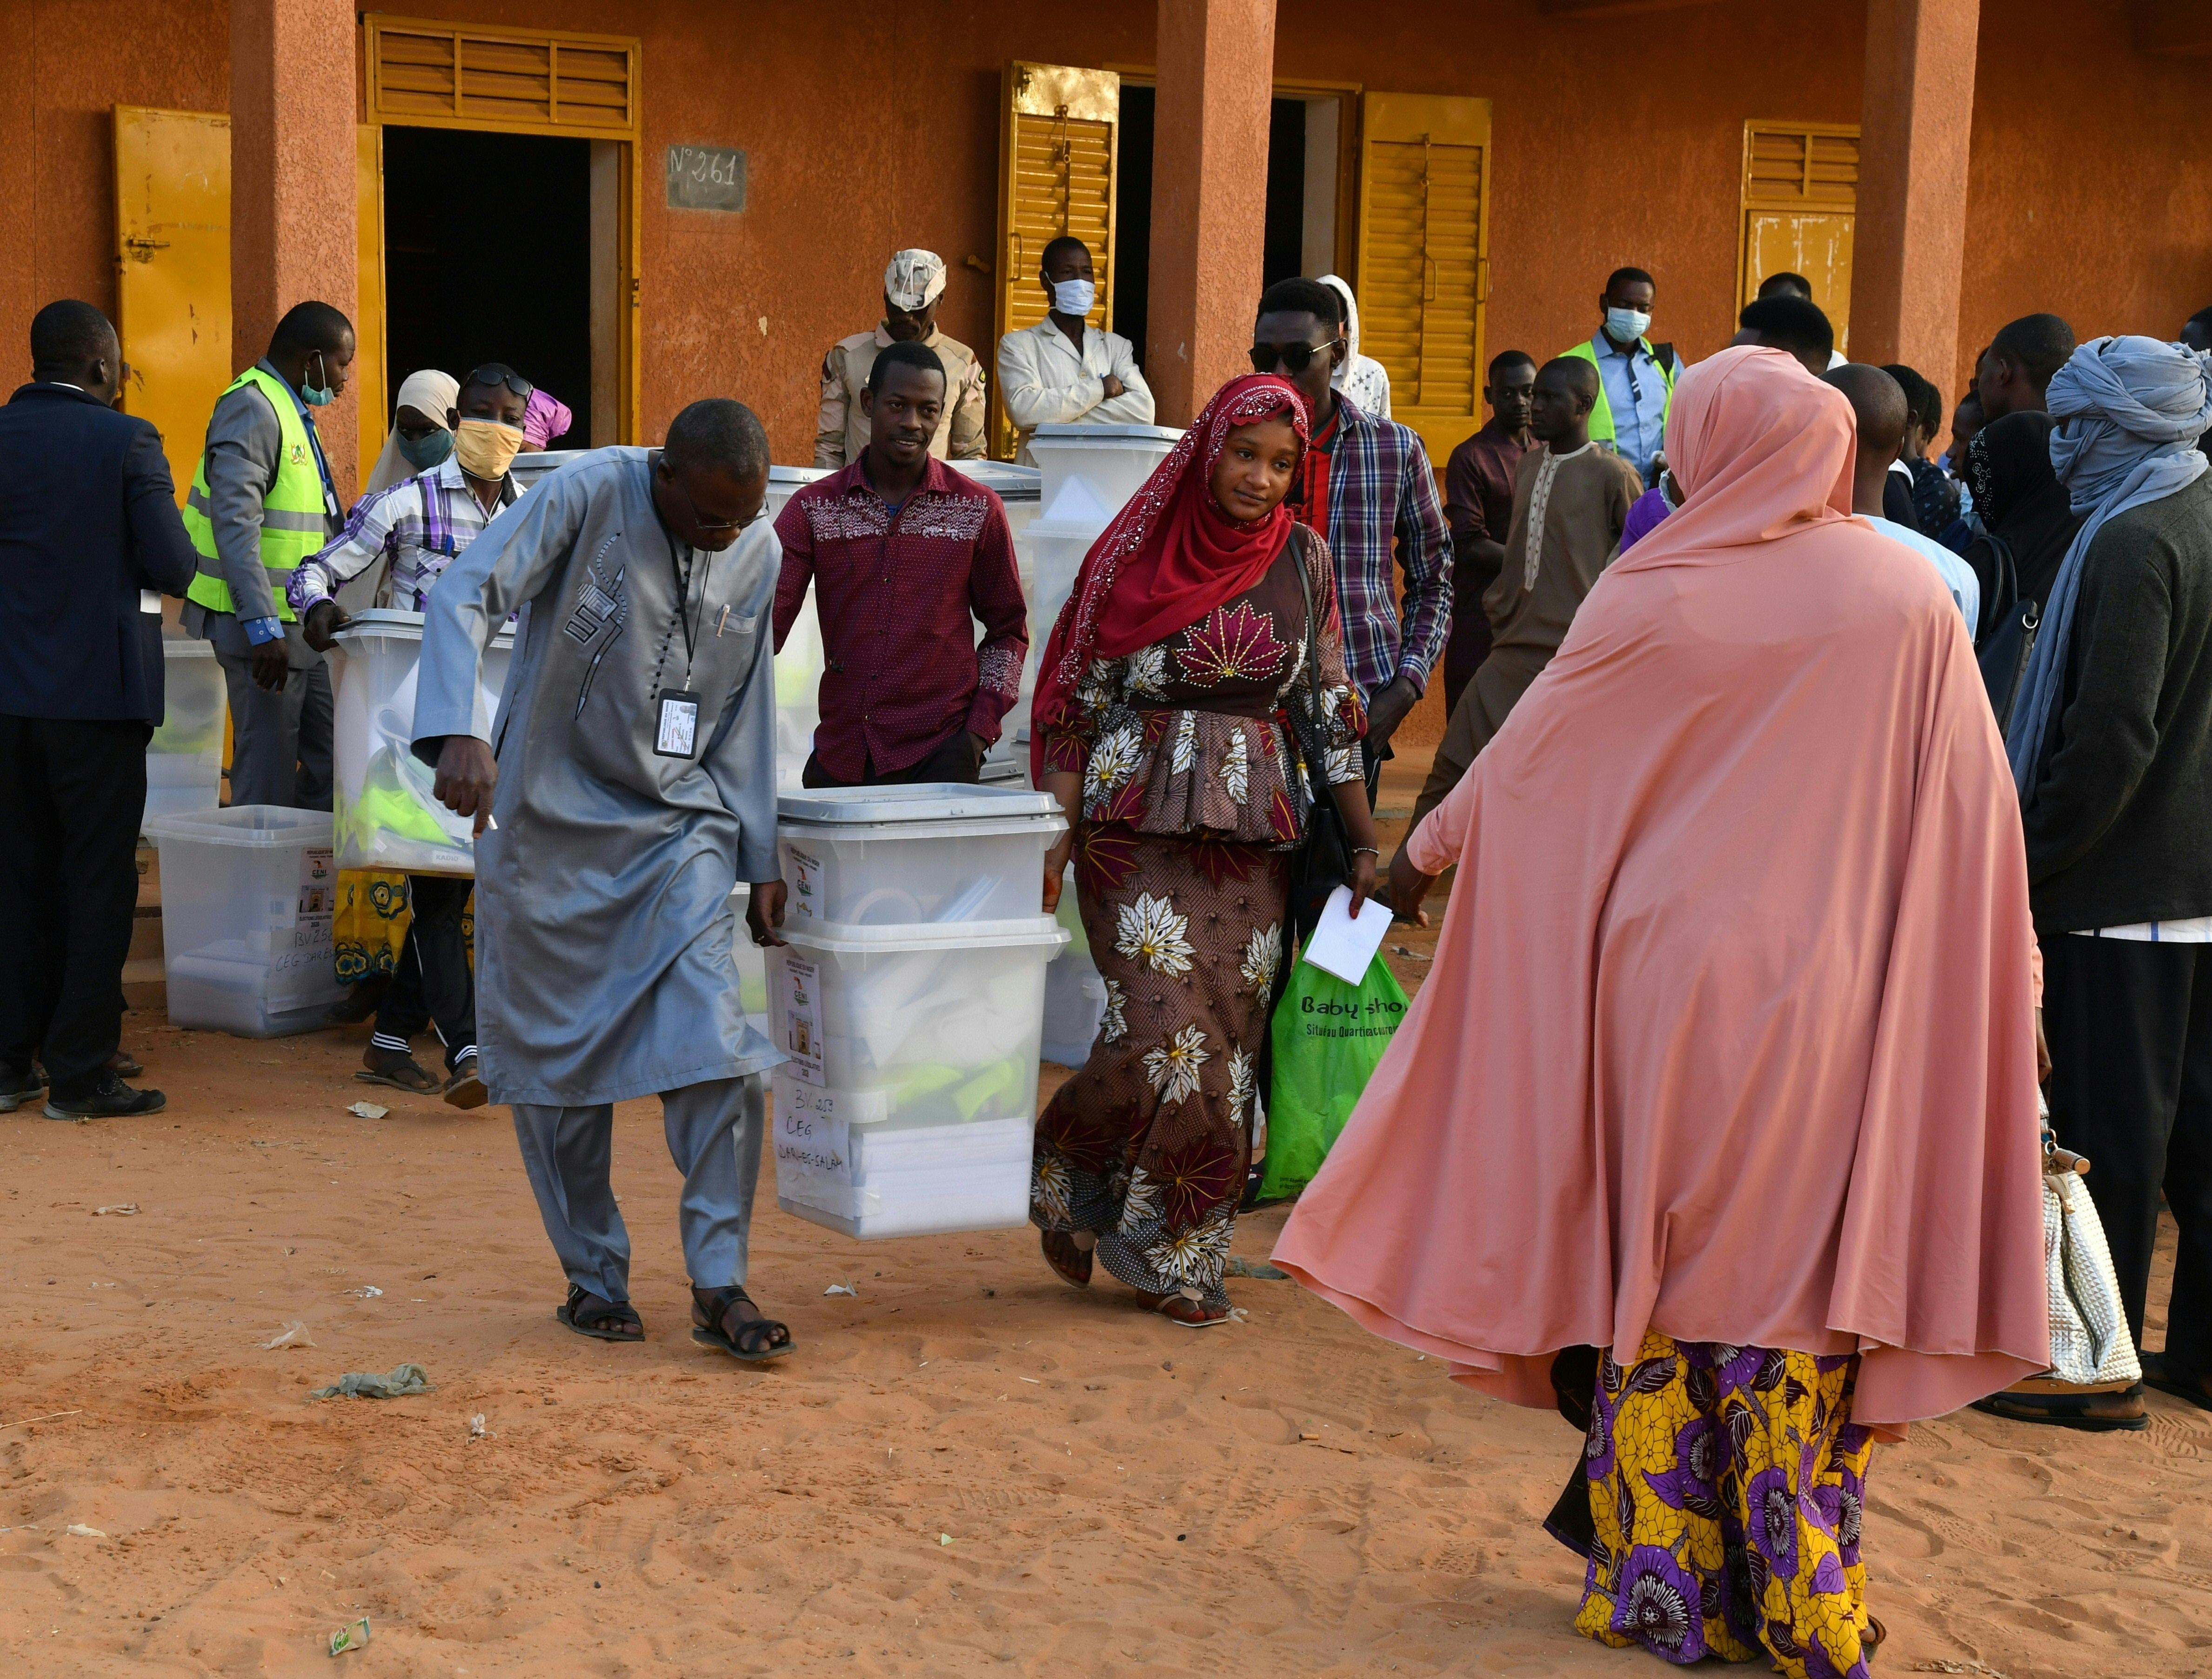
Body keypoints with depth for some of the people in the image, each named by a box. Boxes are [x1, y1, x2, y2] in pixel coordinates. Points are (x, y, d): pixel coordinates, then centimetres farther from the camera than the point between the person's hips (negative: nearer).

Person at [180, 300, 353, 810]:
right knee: (269, 777, -5)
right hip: (266, 626, -10)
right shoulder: (251, 408, -14)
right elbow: (236, 526, -22)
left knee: (334, 758, 11)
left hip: (305, 624, 10)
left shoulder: (292, 410, 18)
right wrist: (264, 628, -27)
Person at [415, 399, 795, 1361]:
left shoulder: (757, 552, 2)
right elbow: (465, 595, -21)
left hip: (681, 827, 3)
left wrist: (760, 858, 12)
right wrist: (458, 733, -37)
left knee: (713, 1042, -12)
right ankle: (593, 1278, 19)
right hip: (553, 823, -2)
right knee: (557, 1059, 4)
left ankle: (718, 1287, -4)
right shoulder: (588, 496, -13)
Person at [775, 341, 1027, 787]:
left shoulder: (977, 511, 4)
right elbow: (767, 616, -3)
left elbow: (1008, 630, 11)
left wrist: (981, 729, -1)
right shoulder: (813, 508, 6)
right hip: (839, 757, 2)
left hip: (939, 753, -2)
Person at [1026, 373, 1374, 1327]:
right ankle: (1069, 1190, 13)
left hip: (1253, 836, 3)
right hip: (1140, 826, -3)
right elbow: (1077, 701, 1)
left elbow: (1328, 710, 10)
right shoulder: (1138, 555, -1)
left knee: (1226, 1042, 2)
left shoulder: (1303, 561, 7)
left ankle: (1182, 1257, 15)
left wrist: (1367, 845, 9)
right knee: (1166, 1030, -13)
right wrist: (1056, 830, -6)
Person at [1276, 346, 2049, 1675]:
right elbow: (1976, 819, 1)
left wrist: (1426, 850, 26)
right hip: (1830, 1004, 1)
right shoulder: (1909, 596, -2)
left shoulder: (1651, 601, -4)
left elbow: (1525, 758, 8)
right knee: (1797, 1283, 8)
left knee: (1662, 1275, 10)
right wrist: (2006, 988, 10)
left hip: (1667, 984, 0)